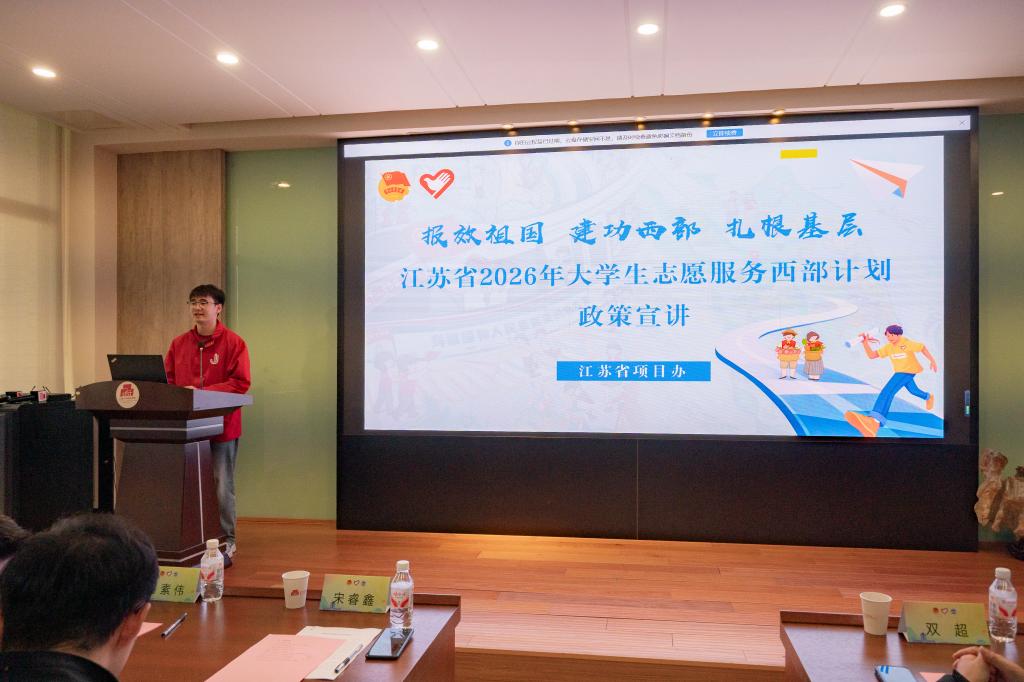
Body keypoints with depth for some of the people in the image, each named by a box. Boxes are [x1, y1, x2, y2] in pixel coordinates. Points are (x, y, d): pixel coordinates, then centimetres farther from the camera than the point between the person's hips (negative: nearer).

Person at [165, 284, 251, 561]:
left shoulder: (233, 343, -4)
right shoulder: (178, 344, 10)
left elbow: (240, 382, -11)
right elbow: (168, 381, 13)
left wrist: (201, 392, -17)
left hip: (222, 426, -4)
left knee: (222, 486, 2)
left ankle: (226, 541, 13)